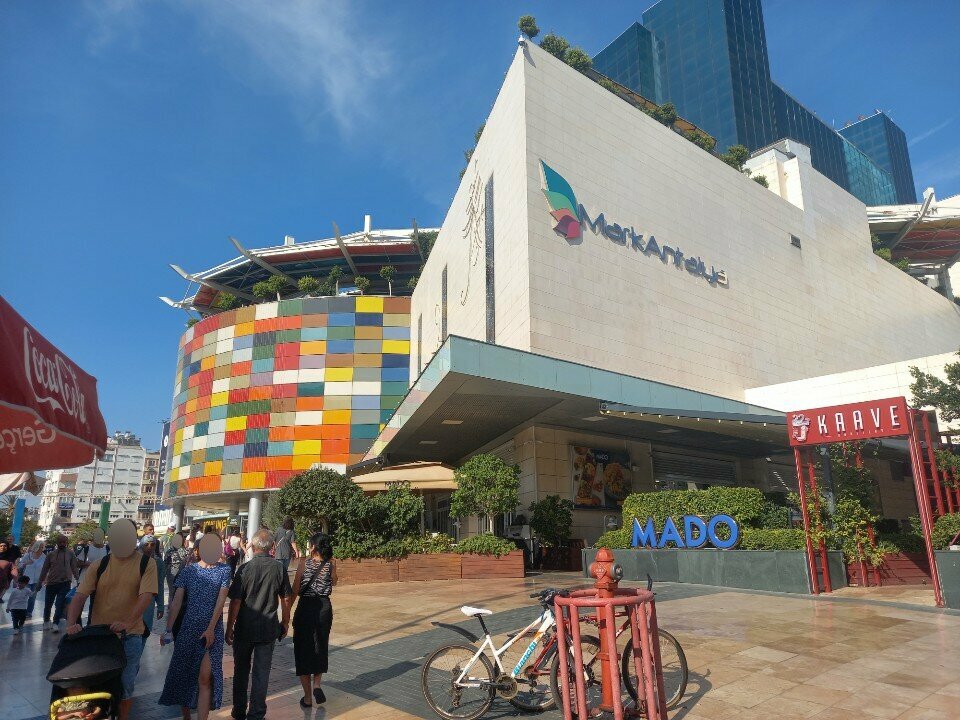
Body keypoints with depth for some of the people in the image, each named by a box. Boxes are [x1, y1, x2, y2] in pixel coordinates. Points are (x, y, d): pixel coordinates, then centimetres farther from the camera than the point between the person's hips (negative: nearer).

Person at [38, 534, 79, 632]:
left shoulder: (70, 553, 0)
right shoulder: (51, 554, 3)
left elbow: (74, 567, 0)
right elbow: (45, 569, 8)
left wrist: (78, 580, -7)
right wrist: (40, 583, 8)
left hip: (65, 583, -2)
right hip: (51, 583, 2)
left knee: (60, 605, -7)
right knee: (48, 604, 14)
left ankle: (56, 624, 4)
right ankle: (46, 621, 36)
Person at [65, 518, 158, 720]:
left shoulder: (146, 564, -7)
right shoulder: (100, 565, 1)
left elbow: (146, 596, -17)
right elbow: (80, 595, -4)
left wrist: (128, 622, -30)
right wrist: (71, 623, -20)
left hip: (130, 635, -2)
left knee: (125, 684, 8)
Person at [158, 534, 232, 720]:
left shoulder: (224, 570, -4)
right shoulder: (188, 571, 0)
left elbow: (221, 600, -9)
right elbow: (176, 601, -1)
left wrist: (210, 629, -16)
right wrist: (168, 630, -7)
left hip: (212, 631, -2)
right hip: (188, 629, 2)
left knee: (205, 678, -7)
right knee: (183, 674, 12)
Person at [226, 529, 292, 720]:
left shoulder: (245, 569, -12)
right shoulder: (279, 569, -7)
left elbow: (235, 601, -11)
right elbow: (286, 599, 0)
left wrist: (229, 627, 0)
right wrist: (285, 622, 13)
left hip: (244, 628, 0)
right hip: (268, 629, 0)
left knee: (241, 671, 18)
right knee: (261, 673, 9)